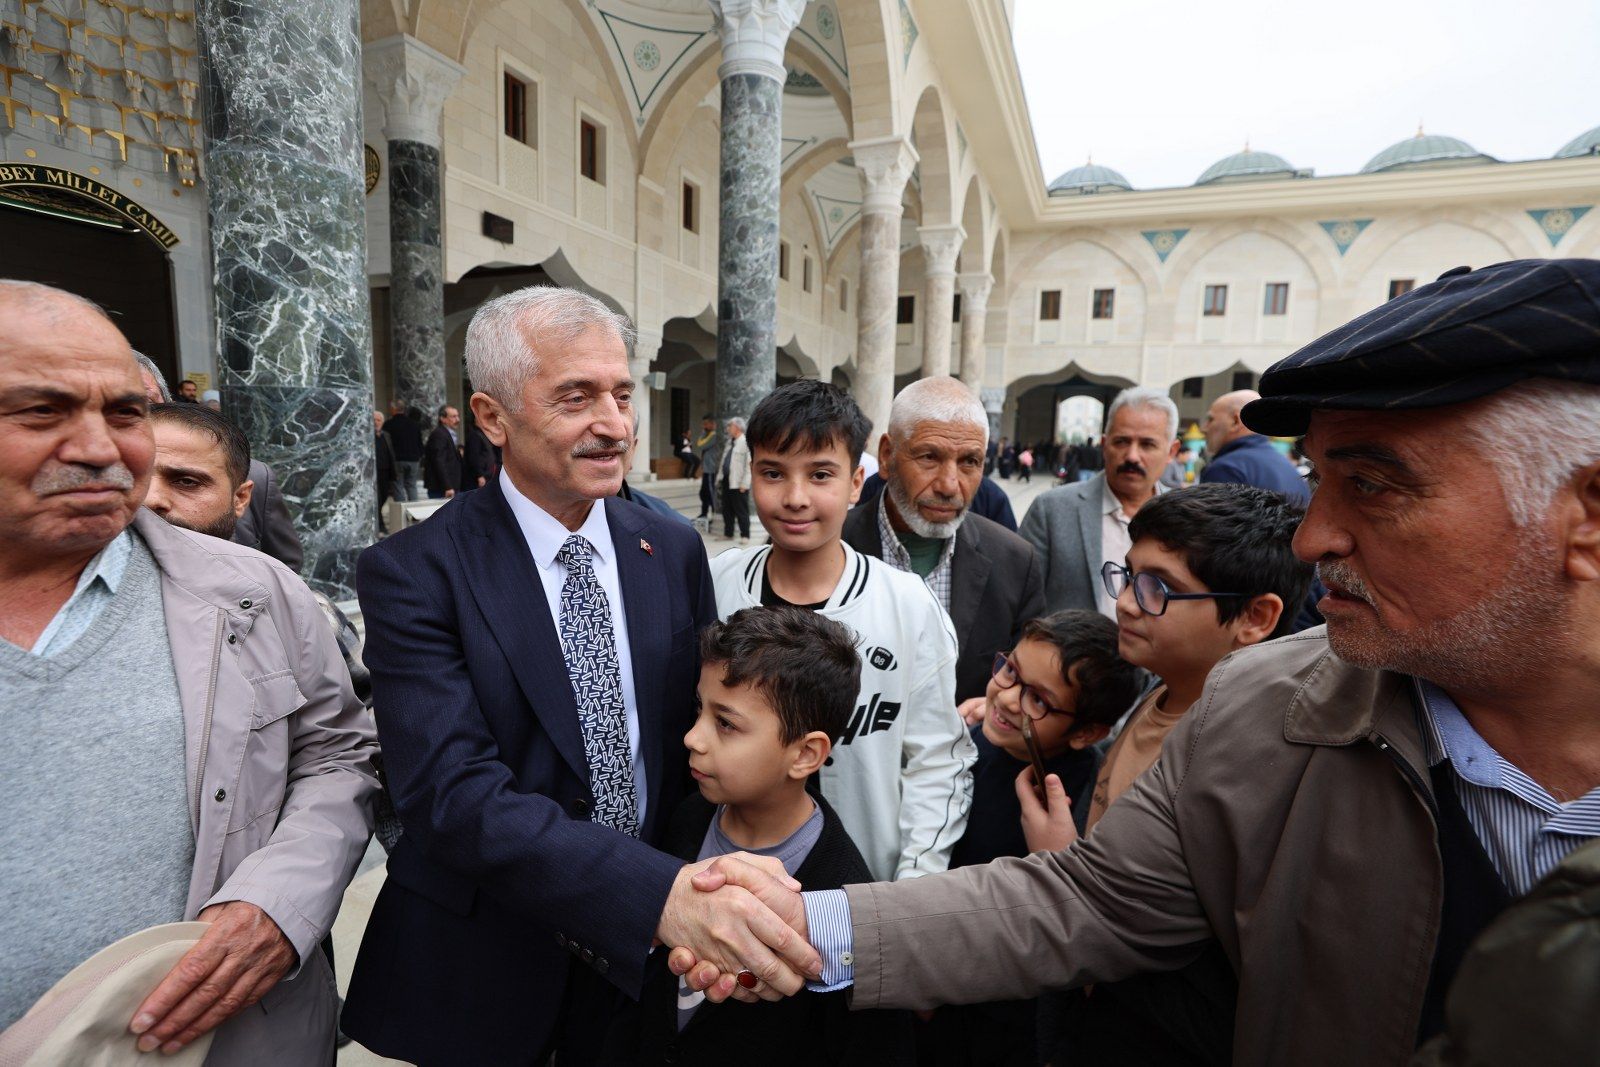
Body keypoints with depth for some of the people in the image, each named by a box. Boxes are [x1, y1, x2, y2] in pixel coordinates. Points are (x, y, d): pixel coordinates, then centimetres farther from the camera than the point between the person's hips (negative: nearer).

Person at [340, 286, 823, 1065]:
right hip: (479, 972, -2)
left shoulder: (674, 553, -5)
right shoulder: (412, 573, -16)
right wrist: (662, 896, -37)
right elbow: (455, 795, -25)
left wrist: (706, 909, -12)